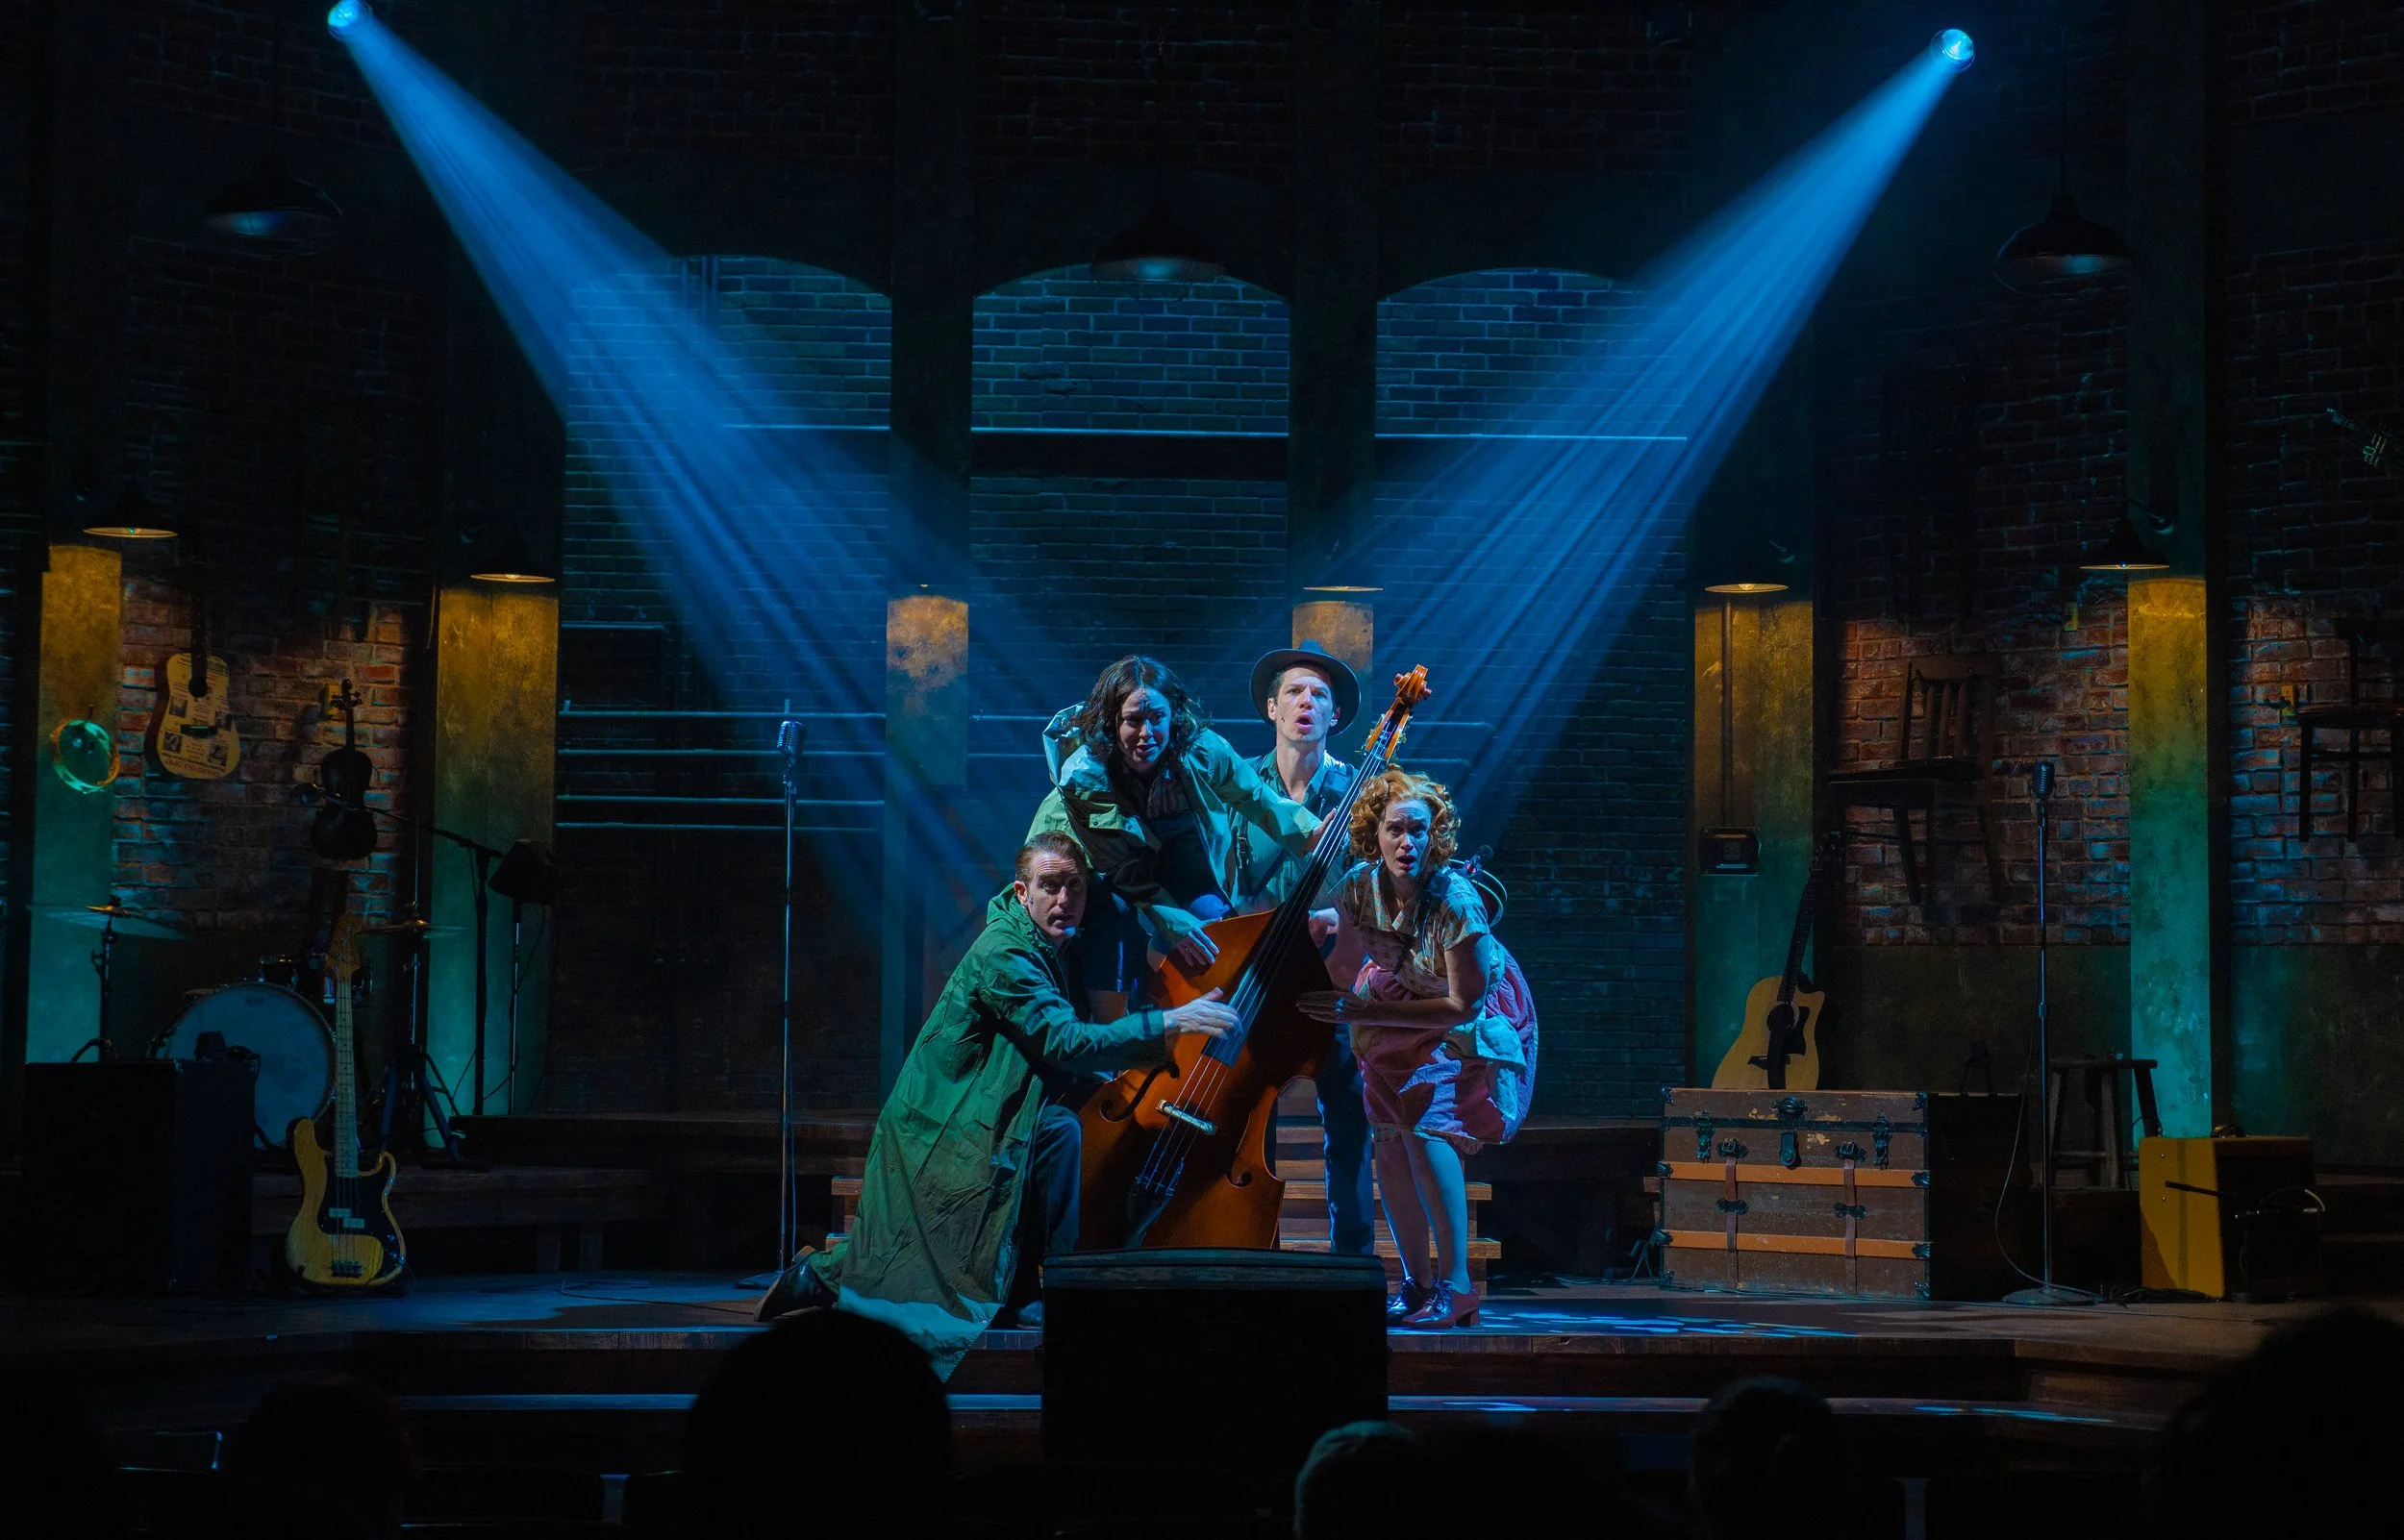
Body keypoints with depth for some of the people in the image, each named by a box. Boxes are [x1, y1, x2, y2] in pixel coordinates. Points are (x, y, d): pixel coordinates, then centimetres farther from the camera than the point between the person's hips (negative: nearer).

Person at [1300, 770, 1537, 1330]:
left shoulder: (1455, 900, -31)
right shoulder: (1359, 888, -16)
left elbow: (1462, 1005, -27)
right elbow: (1346, 969, 2)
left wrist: (1361, 1012, -29)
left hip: (1478, 1023, -5)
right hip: (1403, 1014, 5)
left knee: (1425, 1121, -24)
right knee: (1387, 1136, -8)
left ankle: (1456, 1283, -19)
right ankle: (1415, 1280, 8)